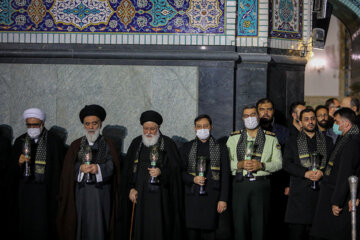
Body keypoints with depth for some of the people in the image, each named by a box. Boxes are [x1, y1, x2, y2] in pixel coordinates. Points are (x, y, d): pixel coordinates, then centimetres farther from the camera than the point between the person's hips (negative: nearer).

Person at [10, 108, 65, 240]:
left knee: (43, 227, -6)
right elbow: (12, 171, 11)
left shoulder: (54, 142, -1)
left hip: (45, 193, -3)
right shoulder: (20, 142, 10)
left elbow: (60, 168, -4)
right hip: (24, 193, 3)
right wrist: (19, 163, -11)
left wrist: (57, 193, -10)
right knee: (25, 226, 2)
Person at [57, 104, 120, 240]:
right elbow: (68, 168, 2)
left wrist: (99, 168, -23)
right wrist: (80, 169, -18)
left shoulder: (108, 145, 9)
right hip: (80, 193, 1)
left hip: (101, 194, -1)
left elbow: (112, 166, -5)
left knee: (98, 227, -5)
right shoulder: (76, 145, 13)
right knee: (81, 226, -2)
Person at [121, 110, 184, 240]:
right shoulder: (136, 143, 10)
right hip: (138, 194, 3)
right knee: (140, 228, 2)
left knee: (157, 228, -6)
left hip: (159, 195, -3)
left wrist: (161, 172, -20)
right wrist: (131, 189, 0)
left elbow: (175, 168, -3)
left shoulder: (168, 143, 1)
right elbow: (128, 169, 11)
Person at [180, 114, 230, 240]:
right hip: (192, 196, 1)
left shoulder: (220, 148, 10)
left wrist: (223, 199, -3)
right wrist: (193, 179, -9)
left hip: (211, 197, -1)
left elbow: (225, 175, 5)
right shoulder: (186, 148, 13)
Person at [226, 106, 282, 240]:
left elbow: (278, 163, 6)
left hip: (261, 184, -1)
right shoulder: (234, 138, 13)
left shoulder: (271, 138, 11)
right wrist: (240, 164, -12)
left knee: (260, 225, -2)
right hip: (240, 183, 1)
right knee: (240, 223, -1)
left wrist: (261, 165, -10)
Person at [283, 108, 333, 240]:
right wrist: (305, 173, -12)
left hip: (321, 189, 1)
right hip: (300, 190, -1)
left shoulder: (327, 141, 16)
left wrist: (322, 172, -10)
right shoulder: (293, 141, 12)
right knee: (297, 229, -7)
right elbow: (287, 164, 2)